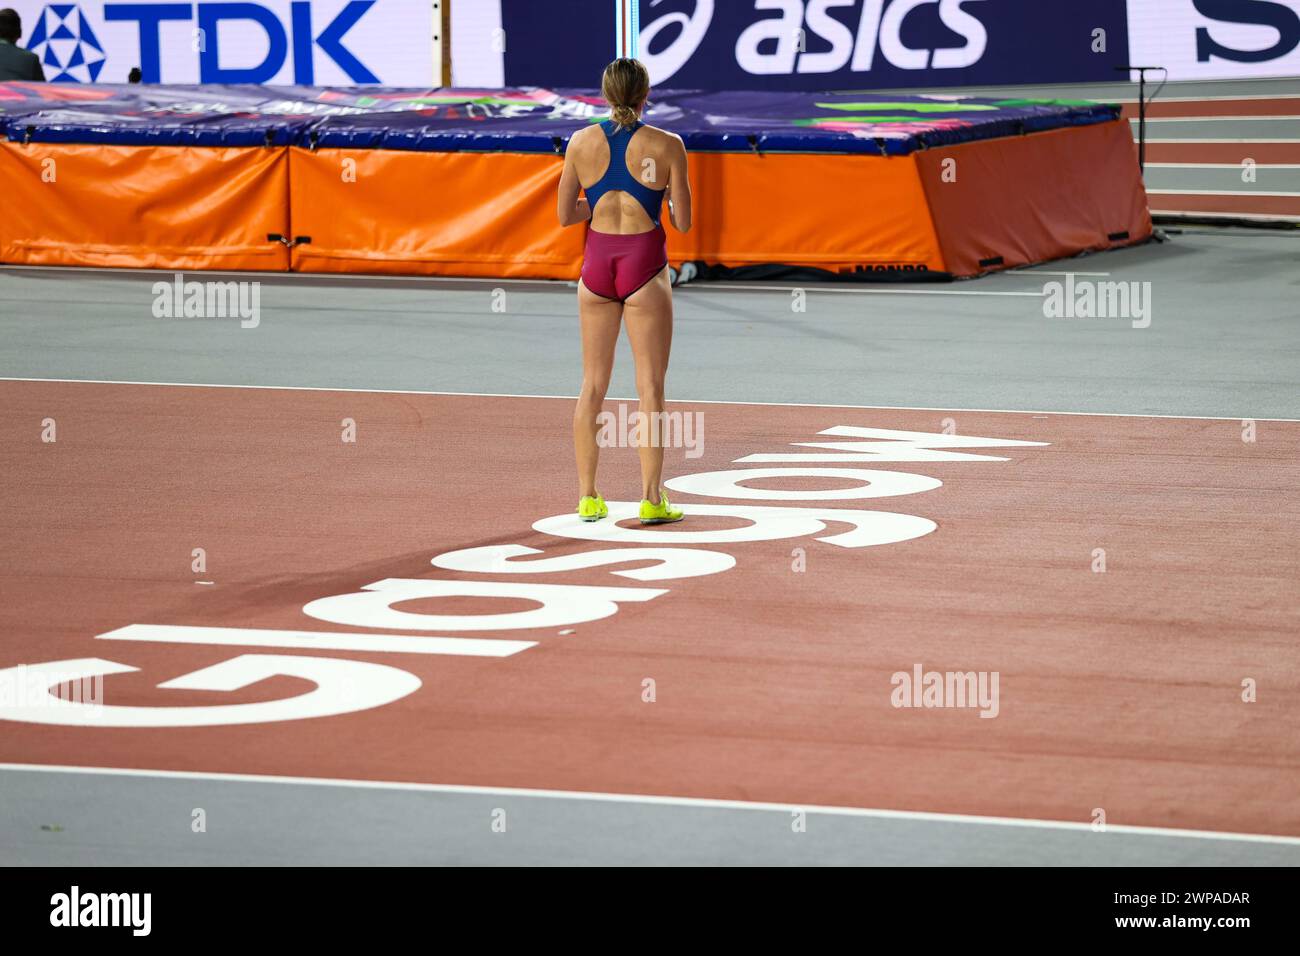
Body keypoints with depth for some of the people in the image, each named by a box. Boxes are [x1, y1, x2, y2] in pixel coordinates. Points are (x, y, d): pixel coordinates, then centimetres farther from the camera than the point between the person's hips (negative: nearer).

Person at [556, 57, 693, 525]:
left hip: (597, 263, 3)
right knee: (650, 387, 3)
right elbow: (683, 222, -4)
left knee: (593, 385, 11)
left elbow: (565, 215, 5)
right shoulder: (666, 145, -8)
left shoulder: (582, 142, 0)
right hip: (644, 265, -3)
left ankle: (587, 496, 12)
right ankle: (652, 499, 2)